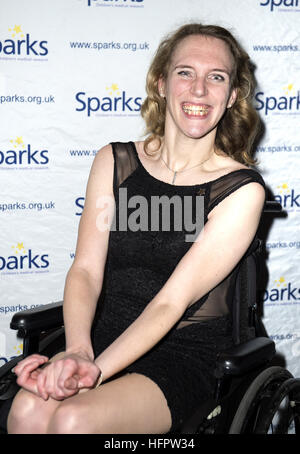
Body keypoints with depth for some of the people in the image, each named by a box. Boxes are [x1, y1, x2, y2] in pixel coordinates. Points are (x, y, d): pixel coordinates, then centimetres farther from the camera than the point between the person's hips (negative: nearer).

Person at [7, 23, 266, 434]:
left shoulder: (242, 189, -7)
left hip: (184, 354, -3)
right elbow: (85, 269, -4)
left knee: (74, 419, -29)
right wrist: (76, 350, -24)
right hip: (101, 338, 3)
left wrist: (96, 371, -25)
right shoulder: (115, 162, 6)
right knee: (28, 411, -27)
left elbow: (173, 300, -14)